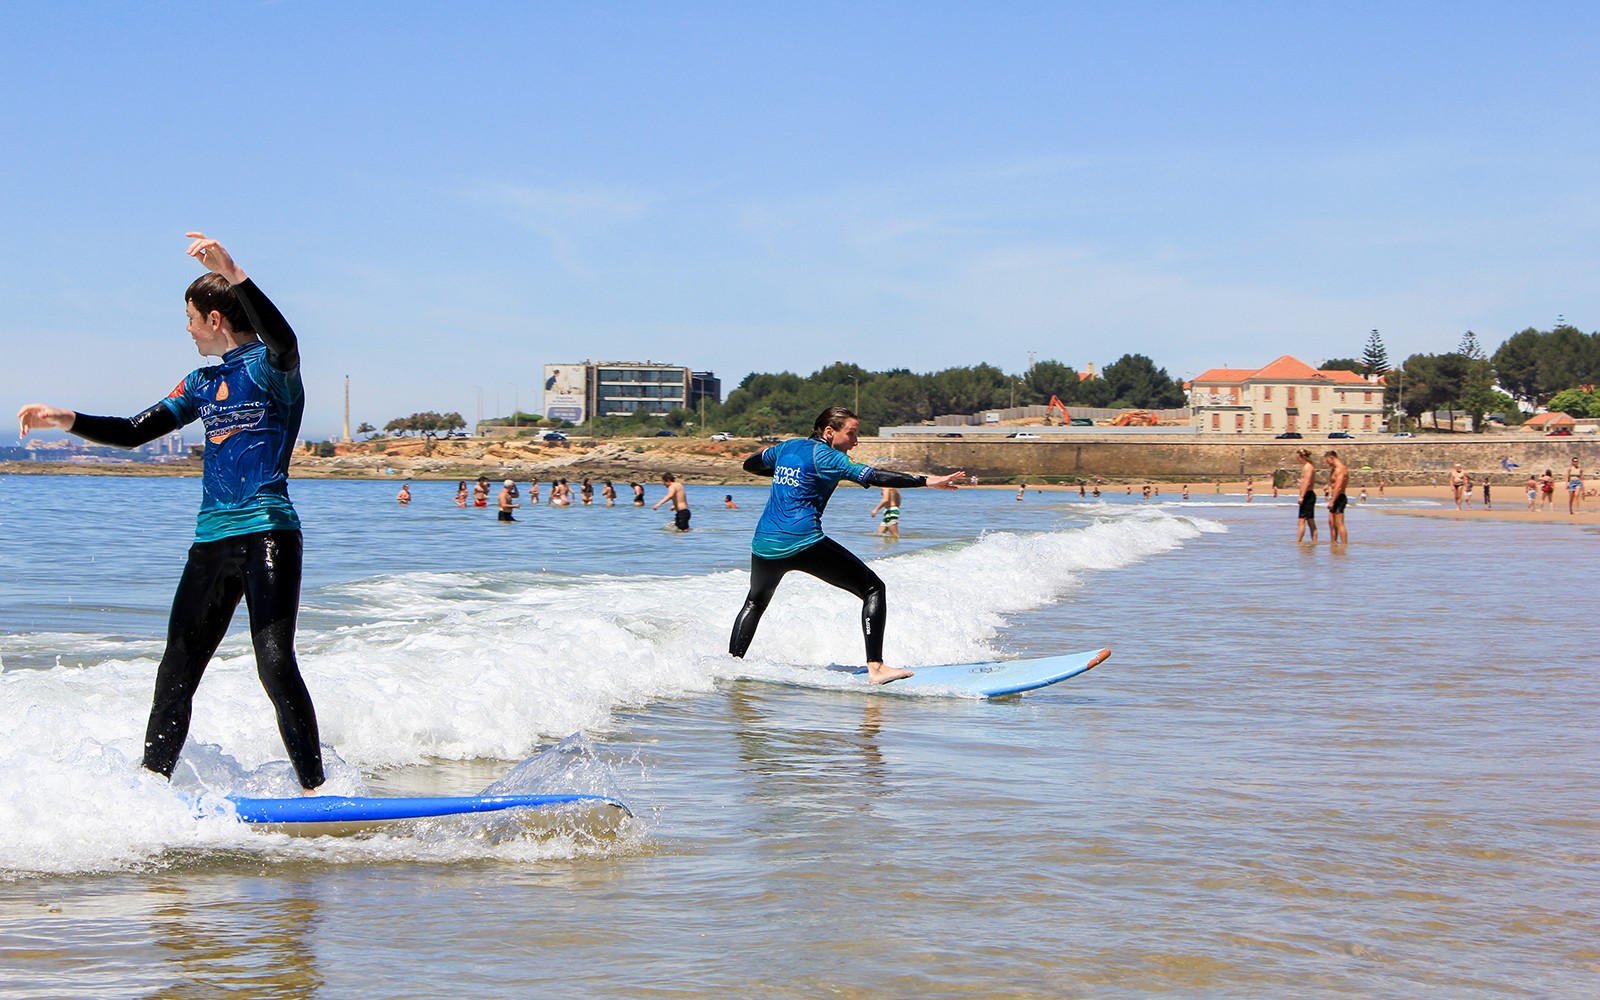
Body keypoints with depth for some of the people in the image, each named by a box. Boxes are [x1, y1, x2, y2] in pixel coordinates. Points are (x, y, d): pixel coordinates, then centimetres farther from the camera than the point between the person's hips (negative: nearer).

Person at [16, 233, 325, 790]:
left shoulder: (269, 367, -4)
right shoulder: (203, 382, 20)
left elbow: (283, 340, -29)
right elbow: (133, 433, 23)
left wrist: (232, 272, -38)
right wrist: (65, 420, 9)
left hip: (268, 534, -7)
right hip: (211, 540, 7)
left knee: (275, 666, -16)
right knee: (176, 673, 7)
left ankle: (315, 789, -10)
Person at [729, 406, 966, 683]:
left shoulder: (788, 446, 16)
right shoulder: (827, 456, -5)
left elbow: (750, 465, 33)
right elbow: (874, 476, -18)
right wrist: (926, 481, -23)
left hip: (765, 543, 7)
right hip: (803, 542, -7)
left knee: (755, 603, 33)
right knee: (873, 589, 0)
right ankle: (875, 668, -10)